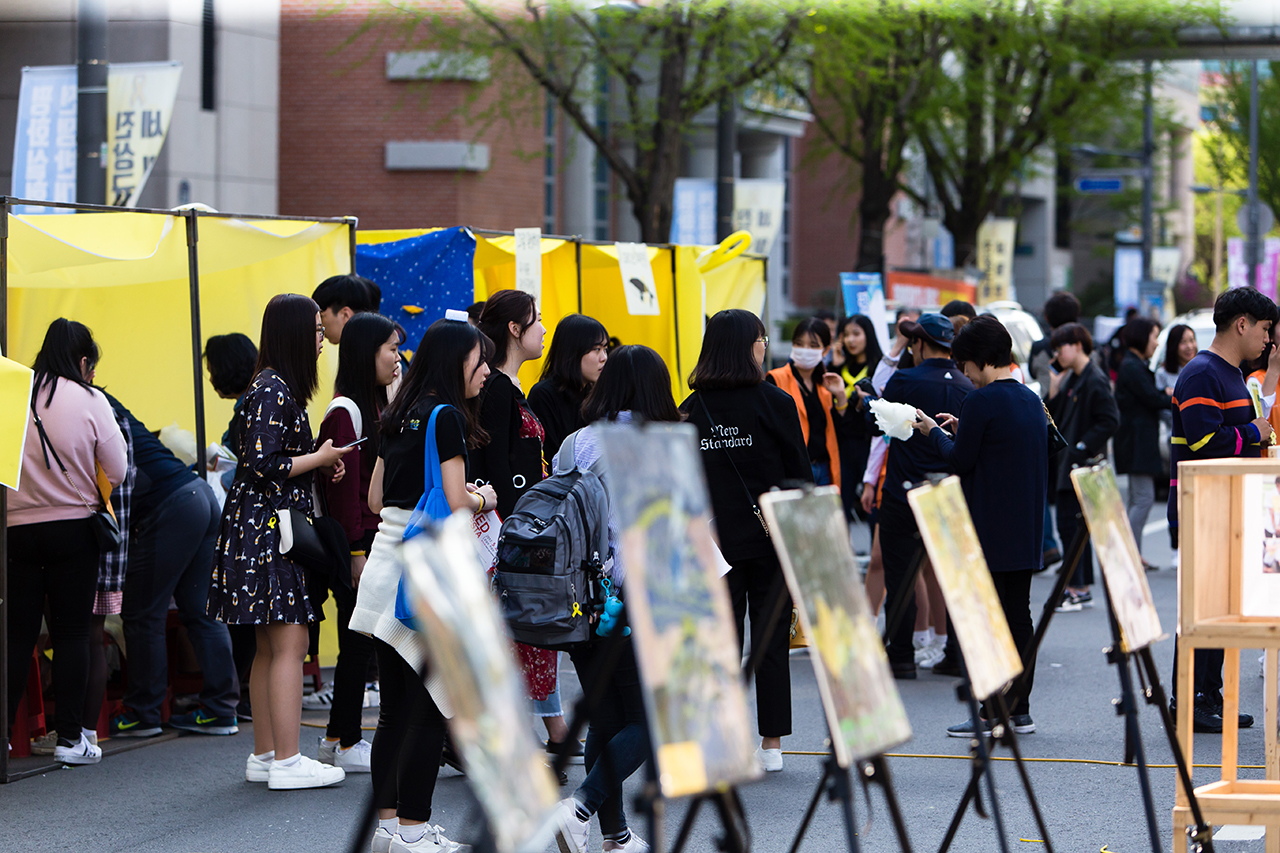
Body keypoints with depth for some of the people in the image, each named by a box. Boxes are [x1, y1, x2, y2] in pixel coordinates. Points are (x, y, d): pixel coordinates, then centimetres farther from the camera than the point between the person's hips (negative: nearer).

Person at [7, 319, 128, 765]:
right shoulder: (90, 401, -7)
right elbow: (116, 472, -4)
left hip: (17, 528, 2)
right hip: (73, 526, -2)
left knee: (17, 635, 7)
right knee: (72, 635, 4)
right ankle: (70, 736, 3)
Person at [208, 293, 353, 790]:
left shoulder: (278, 388, 17)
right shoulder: (273, 391, -15)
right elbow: (263, 466, -20)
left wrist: (317, 461, 10)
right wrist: (320, 459, -10)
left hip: (270, 529, 11)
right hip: (268, 530, -11)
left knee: (270, 647, 12)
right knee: (290, 643, -10)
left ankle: (265, 756, 16)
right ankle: (286, 762, -10)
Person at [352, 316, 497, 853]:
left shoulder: (398, 419, 14)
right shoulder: (447, 417, -10)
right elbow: (456, 503, -16)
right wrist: (483, 498, 5)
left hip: (386, 561, 8)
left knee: (394, 707, 11)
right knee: (429, 707, -3)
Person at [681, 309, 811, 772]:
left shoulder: (691, 409, 1)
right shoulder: (774, 402, -7)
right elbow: (800, 474, -4)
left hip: (715, 539, 2)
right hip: (772, 540, -2)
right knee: (770, 641, 4)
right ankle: (771, 744, 7)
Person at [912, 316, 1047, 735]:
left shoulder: (981, 401, -15)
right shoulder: (1031, 399, 10)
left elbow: (961, 460, -11)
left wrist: (934, 432, 6)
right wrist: (962, 430, 16)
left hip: (989, 530, -8)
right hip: (1025, 528, 8)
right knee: (1019, 617, 10)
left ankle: (990, 714, -3)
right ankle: (1020, 710, 13)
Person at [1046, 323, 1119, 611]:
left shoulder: (1095, 380, -13)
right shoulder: (1070, 380, 15)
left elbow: (1110, 420, -18)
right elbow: (1057, 419, 17)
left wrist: (1083, 447, -19)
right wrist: (1054, 392, 3)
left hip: (1081, 465, -10)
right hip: (1066, 463, 10)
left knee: (1070, 524, -9)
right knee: (1071, 525, 12)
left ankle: (1075, 589, -5)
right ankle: (1083, 588, 18)